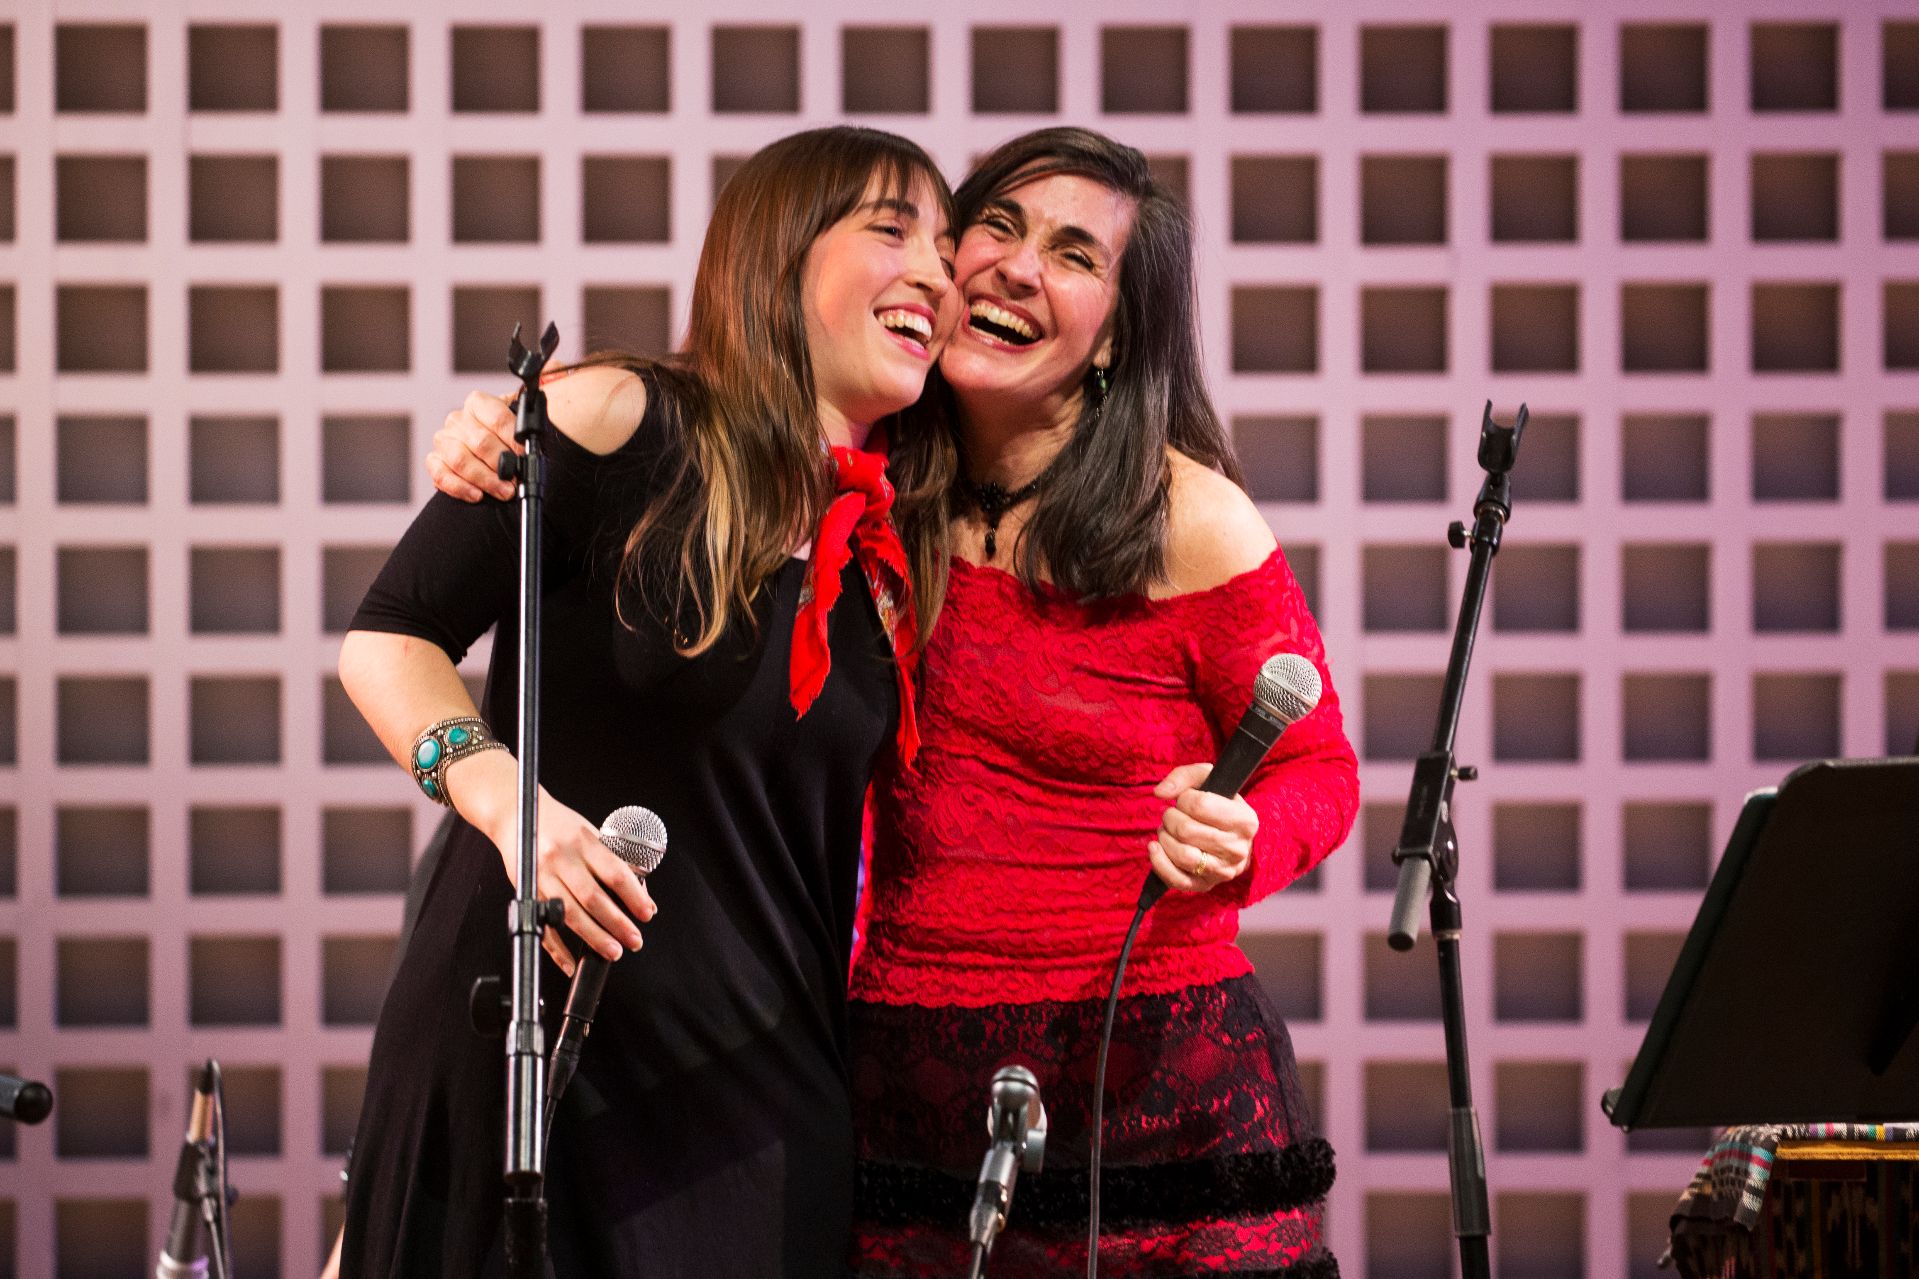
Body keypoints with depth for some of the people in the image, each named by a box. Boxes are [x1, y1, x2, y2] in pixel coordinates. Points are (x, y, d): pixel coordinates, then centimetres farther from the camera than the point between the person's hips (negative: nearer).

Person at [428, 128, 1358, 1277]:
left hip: (1152, 1085, -3)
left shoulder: (1188, 522, -5)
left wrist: (1233, 846, -19)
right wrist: (502, 436, -4)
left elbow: (1317, 771, 3)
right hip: (903, 1084, 3)